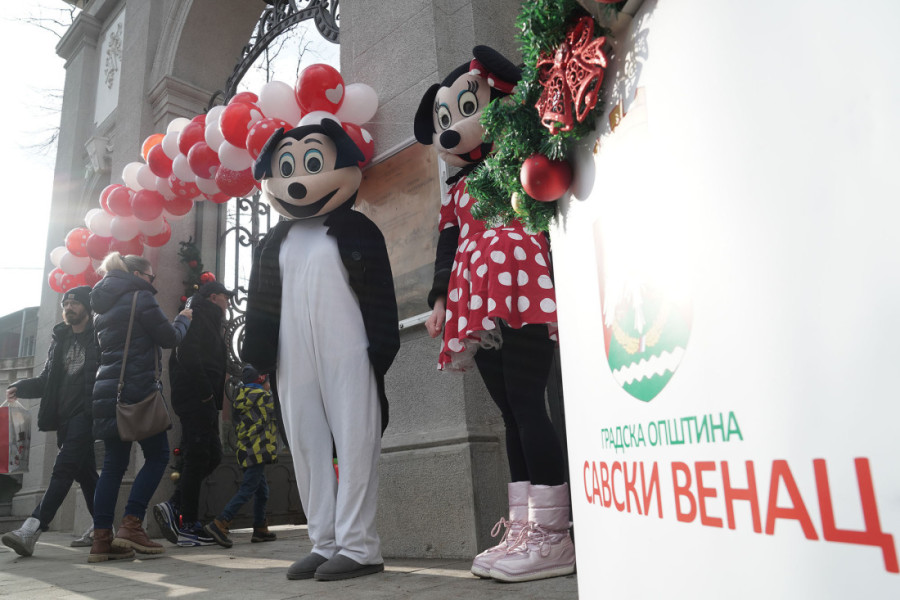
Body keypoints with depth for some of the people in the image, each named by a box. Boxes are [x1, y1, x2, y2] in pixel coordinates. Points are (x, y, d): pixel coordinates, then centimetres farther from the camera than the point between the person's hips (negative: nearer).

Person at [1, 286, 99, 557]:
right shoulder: (59, 339, 18)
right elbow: (47, 380, 21)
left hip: (85, 412, -7)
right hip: (63, 415, 7)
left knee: (63, 468, -16)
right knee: (85, 472, 11)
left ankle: (31, 530, -21)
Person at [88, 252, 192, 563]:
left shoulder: (105, 306, 20)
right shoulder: (140, 298, -5)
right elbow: (169, 337, -5)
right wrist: (183, 319, 14)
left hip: (108, 389, 8)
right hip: (138, 389, -8)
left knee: (114, 463, 7)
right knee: (158, 455, 1)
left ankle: (101, 538, 4)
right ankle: (131, 525, -7)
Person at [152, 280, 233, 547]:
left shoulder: (209, 321, 25)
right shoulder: (197, 317, -4)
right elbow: (188, 355, -19)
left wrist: (213, 398, 11)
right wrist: (205, 392, -19)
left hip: (204, 399, 10)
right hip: (195, 396, -10)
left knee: (212, 455, 8)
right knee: (198, 457, -9)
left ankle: (173, 506, 8)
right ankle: (188, 526, -6)